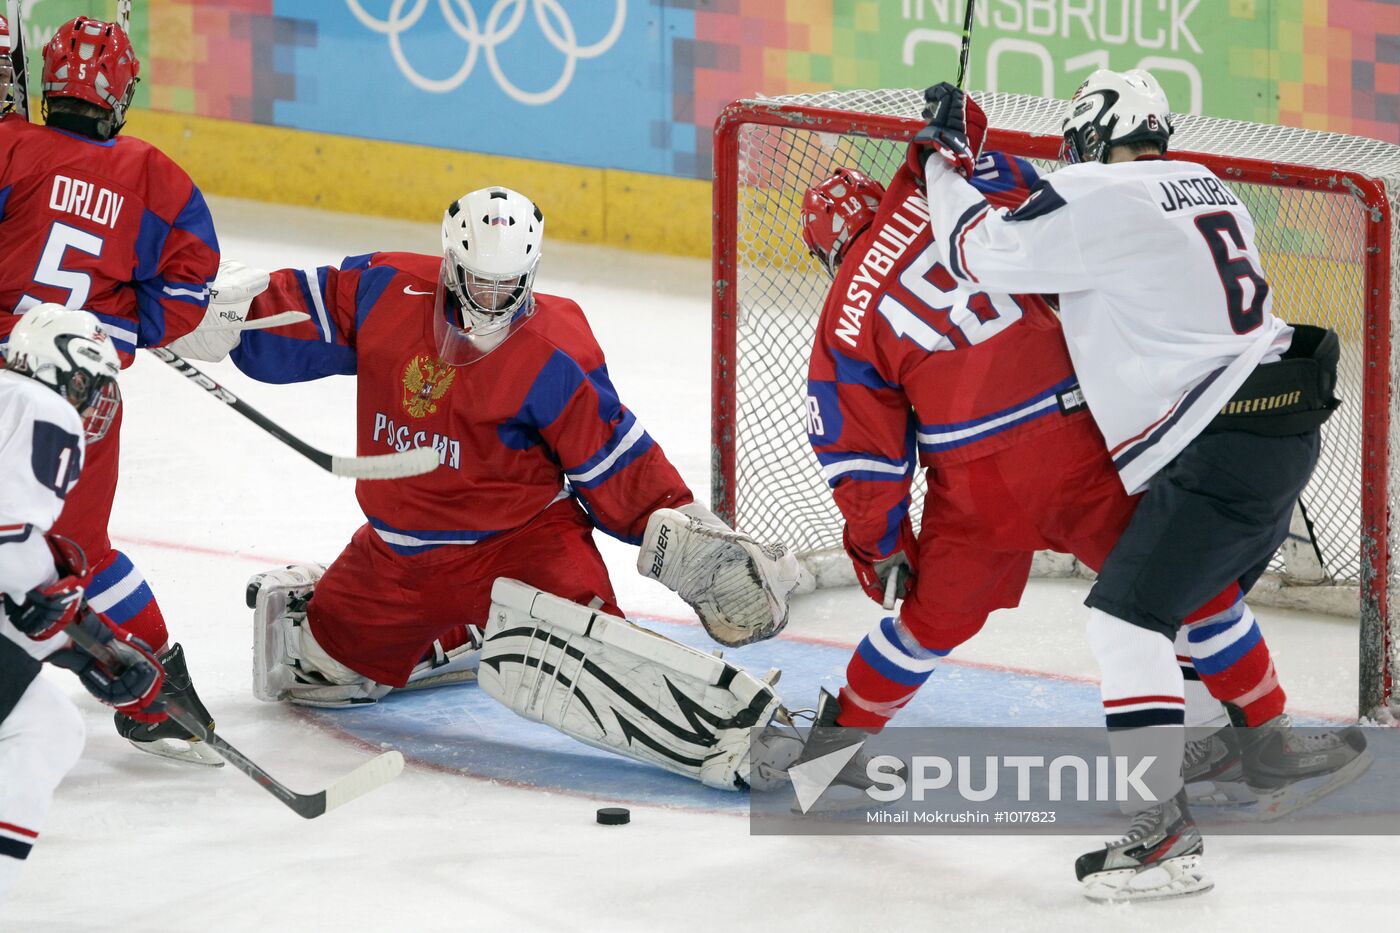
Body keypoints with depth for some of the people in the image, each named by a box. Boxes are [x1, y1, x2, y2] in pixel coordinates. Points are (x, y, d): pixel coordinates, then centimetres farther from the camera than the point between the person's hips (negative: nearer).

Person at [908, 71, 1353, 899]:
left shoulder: (1102, 196, -12)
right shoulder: (1200, 186, 14)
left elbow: (976, 251, -8)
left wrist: (946, 157, 7)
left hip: (1220, 449, -9)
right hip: (1283, 425, 9)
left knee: (1127, 618, -11)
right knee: (1206, 594, 29)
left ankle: (1167, 826, -18)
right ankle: (1273, 749, 44)